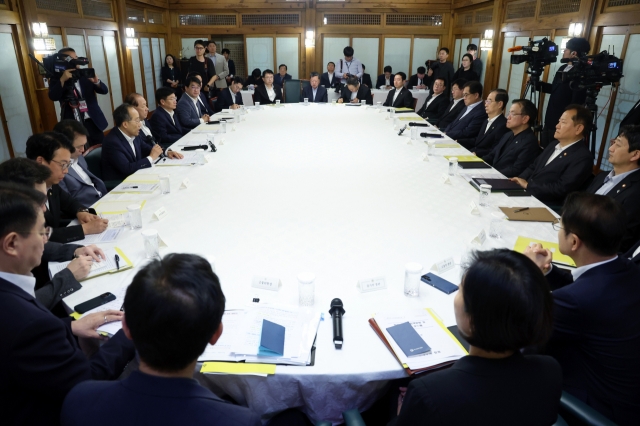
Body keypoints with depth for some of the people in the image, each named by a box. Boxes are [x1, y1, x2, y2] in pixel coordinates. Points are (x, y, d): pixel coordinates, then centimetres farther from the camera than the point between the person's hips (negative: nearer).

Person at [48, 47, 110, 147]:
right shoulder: (56, 79, 3)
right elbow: (53, 97, -13)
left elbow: (105, 91, 1)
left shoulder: (85, 75, 8)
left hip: (92, 122, 2)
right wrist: (62, 80, -24)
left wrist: (96, 81, -19)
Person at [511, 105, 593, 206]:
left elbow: (561, 189, -20)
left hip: (546, 206, -8)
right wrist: (518, 180, -1)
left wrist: (527, 185, -15)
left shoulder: (583, 158, -12)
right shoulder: (554, 145, 16)